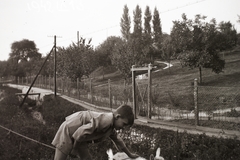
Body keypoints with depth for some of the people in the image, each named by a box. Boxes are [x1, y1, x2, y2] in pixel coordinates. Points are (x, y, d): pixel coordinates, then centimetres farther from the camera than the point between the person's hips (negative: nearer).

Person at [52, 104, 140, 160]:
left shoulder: (111, 127, 4)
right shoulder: (106, 120, -29)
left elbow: (117, 140, 26)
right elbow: (81, 132, -34)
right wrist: (75, 146, -15)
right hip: (69, 131, -10)